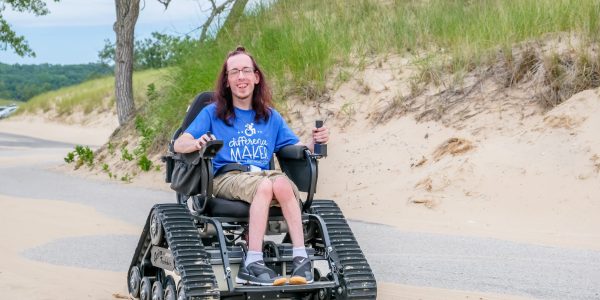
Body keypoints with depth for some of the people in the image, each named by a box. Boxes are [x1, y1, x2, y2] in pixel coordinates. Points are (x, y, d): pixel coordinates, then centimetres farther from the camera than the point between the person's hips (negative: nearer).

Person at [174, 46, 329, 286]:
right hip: (226, 178, -2)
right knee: (265, 186, -35)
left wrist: (314, 142, -5)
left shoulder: (270, 116, 22)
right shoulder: (213, 113, 12)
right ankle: (253, 264, -41)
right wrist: (197, 143, -23)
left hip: (263, 174, 3)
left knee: (282, 183, -33)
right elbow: (179, 144, 0)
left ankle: (301, 259, -39)